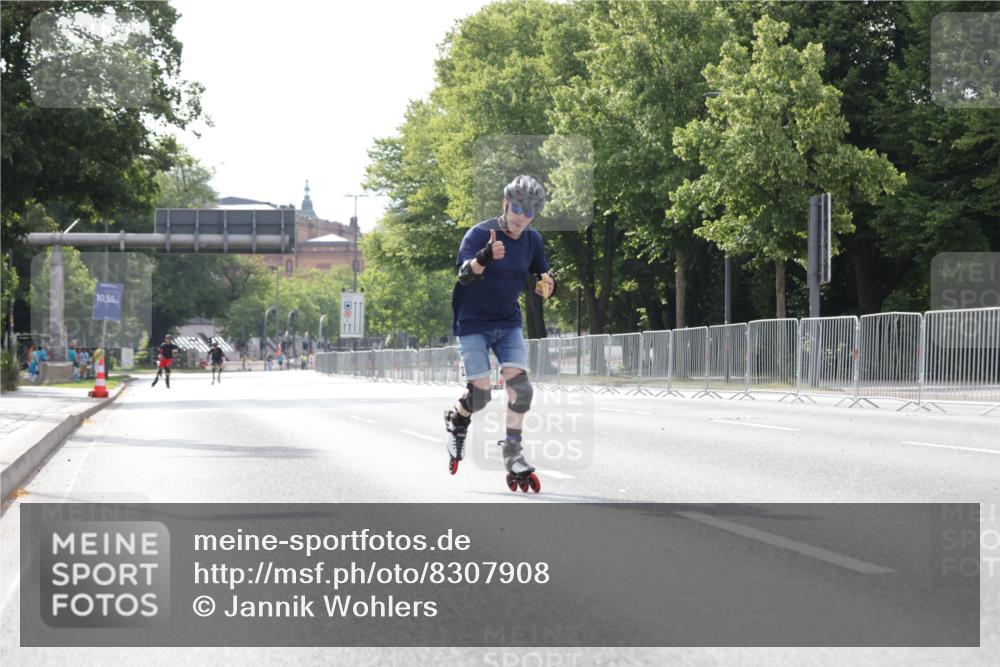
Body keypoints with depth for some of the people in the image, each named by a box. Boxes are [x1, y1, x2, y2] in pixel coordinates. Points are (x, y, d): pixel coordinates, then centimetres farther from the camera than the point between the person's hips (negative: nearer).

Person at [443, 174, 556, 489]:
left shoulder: (532, 240, 0)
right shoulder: (479, 234, -16)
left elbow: (543, 275, 11)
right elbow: (464, 274, -30)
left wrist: (546, 284, -15)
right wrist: (485, 257, -53)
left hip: (508, 323, 4)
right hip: (473, 324, -4)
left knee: (520, 387, -12)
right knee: (480, 395, -8)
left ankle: (513, 456, -3)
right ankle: (456, 419, 27)